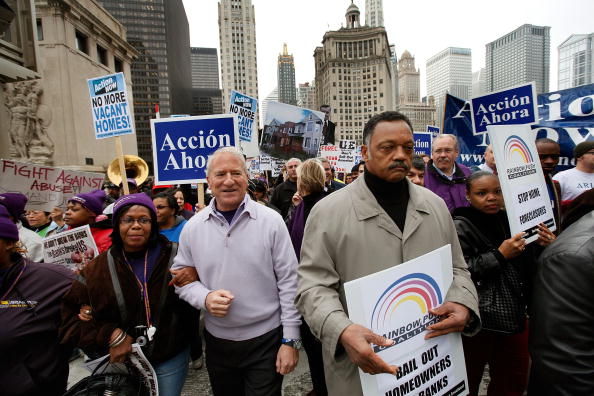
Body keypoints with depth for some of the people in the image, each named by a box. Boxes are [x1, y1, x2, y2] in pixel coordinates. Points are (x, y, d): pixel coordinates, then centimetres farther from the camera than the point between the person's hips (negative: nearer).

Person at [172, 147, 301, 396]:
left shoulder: (271, 221, -11)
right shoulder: (193, 227, -3)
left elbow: (288, 282, -9)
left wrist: (290, 340, -8)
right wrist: (205, 298, -15)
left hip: (266, 340, -3)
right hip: (217, 341, 3)